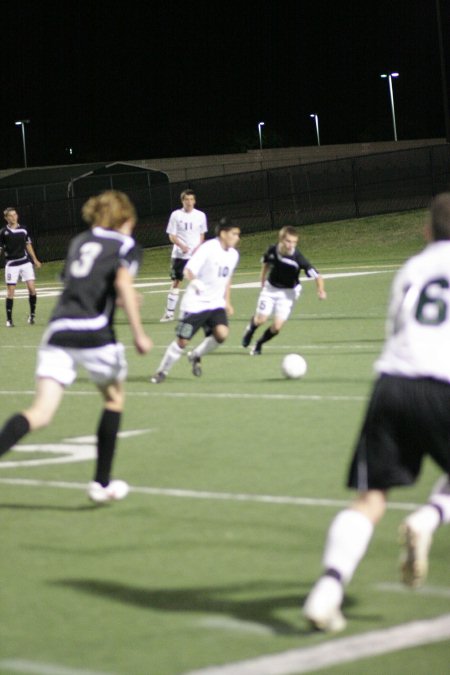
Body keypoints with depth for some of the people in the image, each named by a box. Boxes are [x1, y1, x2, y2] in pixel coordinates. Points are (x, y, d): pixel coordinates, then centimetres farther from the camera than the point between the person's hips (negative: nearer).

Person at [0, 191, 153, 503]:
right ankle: (102, 483, 24)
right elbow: (123, 282, -13)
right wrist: (139, 333, -11)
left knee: (40, 413, -5)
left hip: (59, 329, 4)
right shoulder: (125, 245, 6)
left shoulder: (80, 241, 22)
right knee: (114, 398, 22)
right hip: (94, 331, -4)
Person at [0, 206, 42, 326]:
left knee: (32, 288, -7)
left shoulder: (23, 230, 6)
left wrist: (35, 260, 15)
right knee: (10, 291, -2)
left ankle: (32, 314, 10)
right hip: (11, 264, -2)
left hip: (25, 262, 2)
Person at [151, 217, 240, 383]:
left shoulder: (233, 254, 6)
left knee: (222, 334, -20)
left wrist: (227, 301, 21)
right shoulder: (207, 249, -16)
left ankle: (196, 356, 7)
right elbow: (188, 271, -19)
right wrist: (194, 281, -40)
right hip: (196, 303, -5)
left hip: (216, 303, 5)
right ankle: (162, 371, 18)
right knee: (182, 340, -4)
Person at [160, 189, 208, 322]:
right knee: (176, 282, -1)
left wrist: (198, 247, -6)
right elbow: (172, 236, -2)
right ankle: (170, 312, 4)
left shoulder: (200, 215, 4)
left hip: (196, 255, 2)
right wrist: (182, 246, -20)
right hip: (179, 255, -2)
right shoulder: (176, 215, -2)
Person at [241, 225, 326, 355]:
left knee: (277, 326, -10)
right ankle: (251, 328, 32)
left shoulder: (298, 258, -28)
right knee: (261, 319, -7)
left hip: (288, 292, -2)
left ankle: (259, 344, 20)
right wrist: (263, 284, 10)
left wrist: (321, 290, -47)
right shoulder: (272, 251, -17)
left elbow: (317, 276, -29)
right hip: (270, 288, 2)